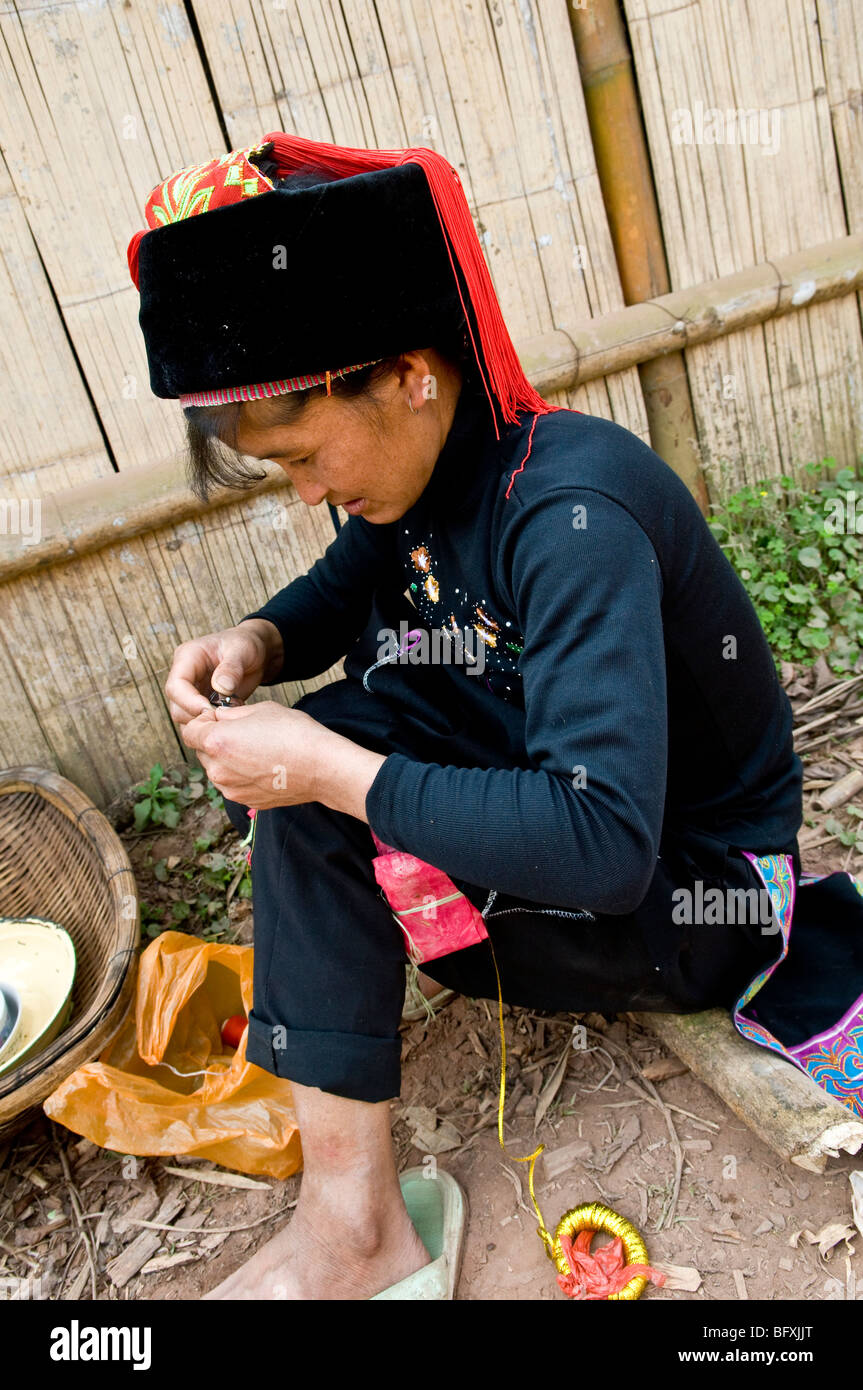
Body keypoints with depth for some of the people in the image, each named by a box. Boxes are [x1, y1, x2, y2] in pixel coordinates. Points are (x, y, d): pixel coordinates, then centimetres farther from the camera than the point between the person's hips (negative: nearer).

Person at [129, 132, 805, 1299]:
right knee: (300, 743, -1)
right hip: (572, 814, 8)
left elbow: (604, 842, -37)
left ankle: (352, 1227, -12)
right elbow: (343, 586, 15)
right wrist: (258, 641, -7)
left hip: (697, 896, -8)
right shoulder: (425, 471, -4)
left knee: (310, 802, -23)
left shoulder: (570, 511, -30)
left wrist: (331, 774, -32)